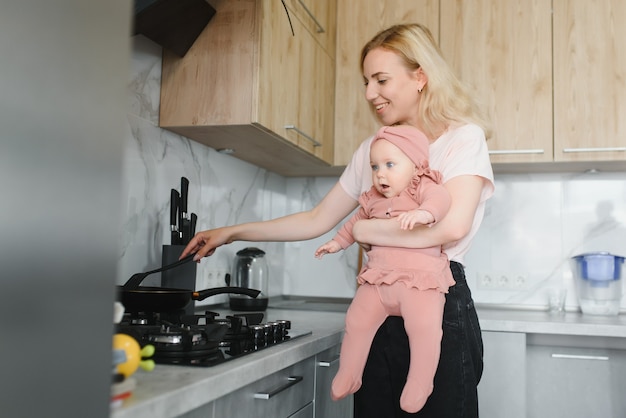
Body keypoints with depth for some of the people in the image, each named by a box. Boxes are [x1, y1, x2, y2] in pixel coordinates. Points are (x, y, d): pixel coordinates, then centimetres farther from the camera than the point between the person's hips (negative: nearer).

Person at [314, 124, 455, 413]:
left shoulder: (424, 188, -3)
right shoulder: (373, 200, 16)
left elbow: (440, 198, -25)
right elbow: (356, 222, 34)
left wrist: (423, 212, -44)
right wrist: (337, 242, 37)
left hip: (420, 280, -6)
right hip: (378, 280, 6)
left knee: (424, 328, -22)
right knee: (356, 321, 2)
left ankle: (418, 388, -2)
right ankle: (347, 378, 21)